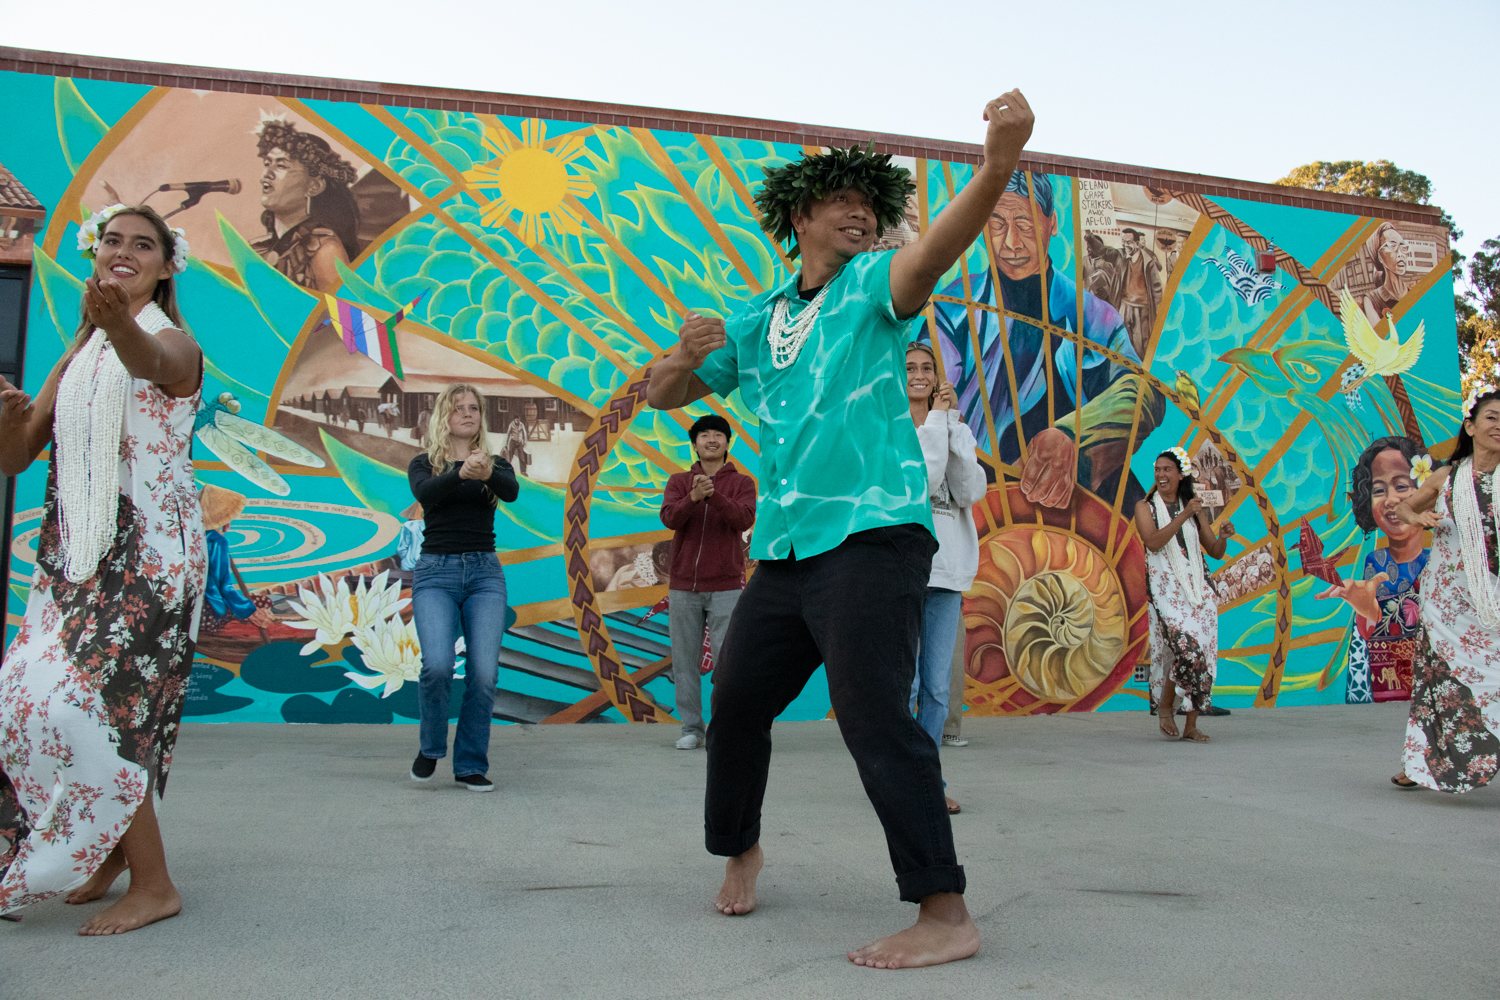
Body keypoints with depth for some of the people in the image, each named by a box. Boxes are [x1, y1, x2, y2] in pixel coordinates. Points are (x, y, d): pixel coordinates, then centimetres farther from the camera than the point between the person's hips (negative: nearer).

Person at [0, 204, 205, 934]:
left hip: (148, 552, -7)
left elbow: (149, 361, -32)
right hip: (76, 555, 7)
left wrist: (118, 323, -55)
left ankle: (153, 885, -1)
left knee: (89, 703, -13)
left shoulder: (172, 341, -4)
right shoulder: (78, 354, 16)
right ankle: (110, 853, 25)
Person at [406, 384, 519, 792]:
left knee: (484, 673, -8)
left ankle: (471, 765, 7)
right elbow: (426, 493, -16)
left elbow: (512, 492, -13)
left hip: (484, 573, 2)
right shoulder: (424, 464, 8)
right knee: (437, 664, -19)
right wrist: (461, 473, -36)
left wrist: (488, 474, -36)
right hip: (435, 572, -1)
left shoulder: (496, 464, 11)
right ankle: (431, 748, 8)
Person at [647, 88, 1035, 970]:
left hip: (872, 537, -6)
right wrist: (687, 353, -4)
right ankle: (740, 849, 39)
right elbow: (665, 396, 20)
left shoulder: (872, 286, 2)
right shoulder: (756, 323, 17)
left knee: (874, 714, -15)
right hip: (784, 549, 7)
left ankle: (946, 915, -7)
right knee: (737, 702, 15)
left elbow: (933, 253, -21)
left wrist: (998, 166, -41)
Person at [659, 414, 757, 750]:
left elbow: (744, 520, -14)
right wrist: (693, 497, -28)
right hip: (683, 586, 2)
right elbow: (669, 518, -9)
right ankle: (691, 728, 13)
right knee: (684, 660, 4)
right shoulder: (678, 481, 9)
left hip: (725, 587, -2)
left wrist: (713, 495, -29)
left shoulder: (742, 483, 4)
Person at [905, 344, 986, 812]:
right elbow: (919, 480, -14)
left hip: (945, 566, 4)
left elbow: (971, 492, -1)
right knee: (903, 683, -6)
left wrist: (954, 427, -5)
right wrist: (935, 421, -7)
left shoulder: (956, 430, 15)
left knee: (937, 687, 7)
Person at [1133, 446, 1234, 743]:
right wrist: (1183, 517, -19)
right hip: (1165, 589, -4)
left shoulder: (1194, 508, 13)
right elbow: (1153, 542, -13)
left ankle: (1192, 725, 7)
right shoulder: (1145, 507, 4)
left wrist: (1223, 537, -9)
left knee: (1203, 655, -1)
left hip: (1198, 587, 4)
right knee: (1187, 648, -20)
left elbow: (1215, 552, 13)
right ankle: (1165, 706, 3)